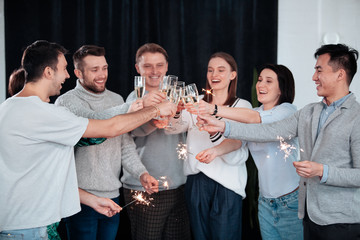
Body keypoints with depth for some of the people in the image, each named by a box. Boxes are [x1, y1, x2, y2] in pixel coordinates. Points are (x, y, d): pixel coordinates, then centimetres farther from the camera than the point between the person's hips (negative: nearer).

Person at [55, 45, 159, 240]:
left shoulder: (116, 100, 11)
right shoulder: (67, 101, -9)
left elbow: (126, 145, 9)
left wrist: (141, 173, -7)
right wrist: (131, 108, -42)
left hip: (112, 195, 6)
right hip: (81, 197, -5)